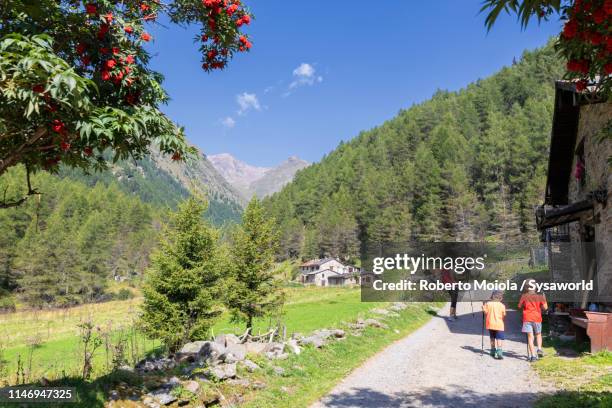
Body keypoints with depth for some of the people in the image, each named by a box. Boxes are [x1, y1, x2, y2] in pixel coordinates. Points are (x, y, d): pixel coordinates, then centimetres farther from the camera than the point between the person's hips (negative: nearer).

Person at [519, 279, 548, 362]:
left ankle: (533, 355, -6)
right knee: (538, 335, 23)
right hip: (537, 318, 1)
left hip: (527, 319, -1)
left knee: (530, 337, -1)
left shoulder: (524, 296, -3)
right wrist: (544, 299, 15)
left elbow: (519, 306, 6)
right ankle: (539, 349, 3)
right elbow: (545, 307, 0)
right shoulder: (539, 296, 0)